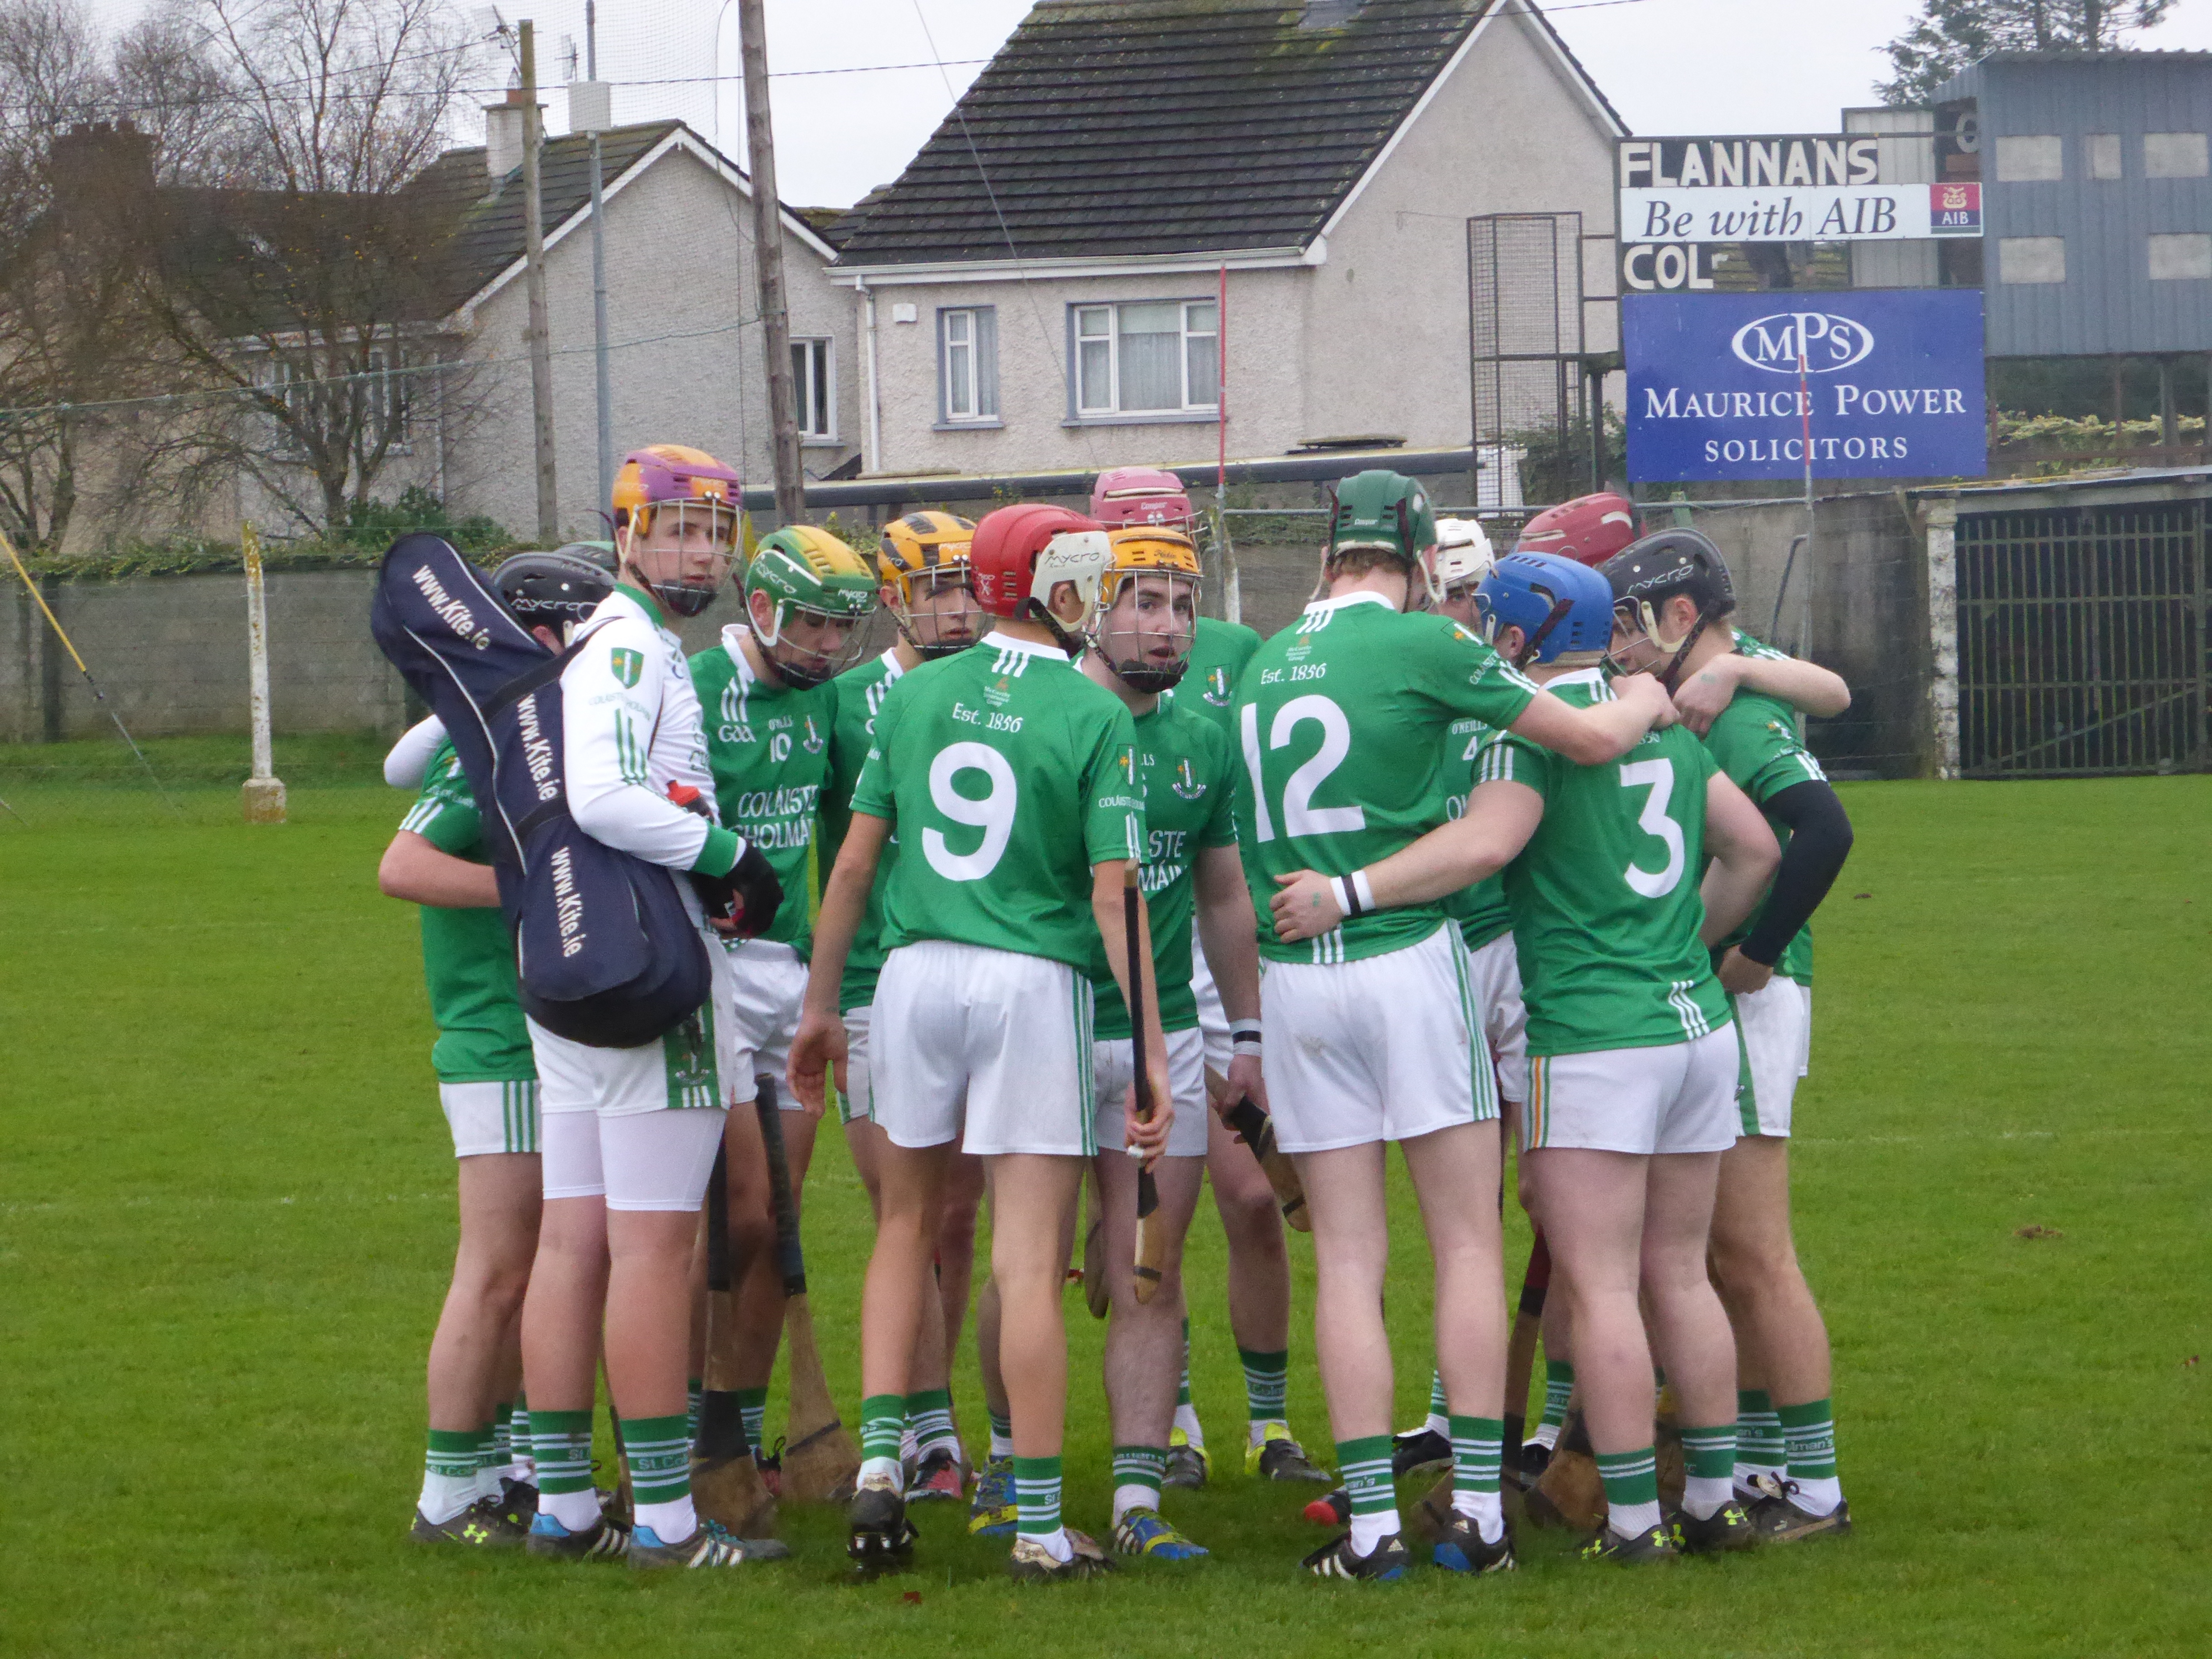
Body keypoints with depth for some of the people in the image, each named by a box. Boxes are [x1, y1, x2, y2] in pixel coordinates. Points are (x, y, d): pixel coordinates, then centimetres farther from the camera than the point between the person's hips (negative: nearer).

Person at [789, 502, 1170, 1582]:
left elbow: (855, 861, 8)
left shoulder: (914, 695, 6)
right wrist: (1151, 1054, -5)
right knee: (1029, 1260, -1)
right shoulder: (1095, 718, -5)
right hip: (1035, 980, -4)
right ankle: (1038, 1523, 2)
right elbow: (1114, 898, -9)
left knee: (908, 1226, 20)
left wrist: (821, 1005, 18)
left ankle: (880, 1455, 7)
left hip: (916, 968, 4)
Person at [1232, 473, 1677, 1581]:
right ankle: (1479, 1509, 0)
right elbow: (1593, 739, -2)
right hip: (1408, 959, -4)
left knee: (1348, 1256, 4)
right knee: (1467, 1244, 3)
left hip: (1294, 976, 4)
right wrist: (1649, 697, 19)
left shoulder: (1263, 665, 12)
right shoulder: (1421, 647, -5)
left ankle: (1371, 1520, 0)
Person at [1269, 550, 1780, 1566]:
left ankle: (1634, 1518, -5)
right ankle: (1714, 1501, 18)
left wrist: (1348, 892, -22)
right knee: (1678, 1276, 15)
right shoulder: (1666, 727, 14)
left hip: (1593, 1038, -8)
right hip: (1698, 1025, 8)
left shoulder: (1532, 727, -10)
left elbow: (1487, 841, -25)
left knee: (1599, 1287, -4)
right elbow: (1754, 848, 20)